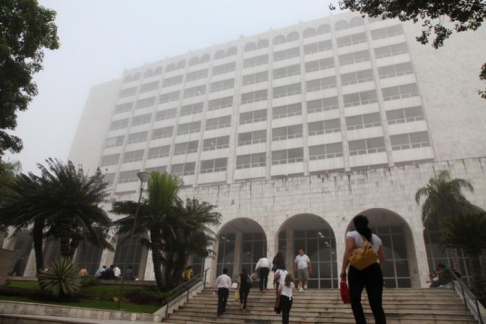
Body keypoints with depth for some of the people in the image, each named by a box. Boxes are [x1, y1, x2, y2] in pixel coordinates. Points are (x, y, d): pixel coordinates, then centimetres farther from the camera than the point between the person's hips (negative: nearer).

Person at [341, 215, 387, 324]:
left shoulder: (352, 235, 3)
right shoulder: (376, 238, 18)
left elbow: (348, 252, -12)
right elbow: (382, 259, 18)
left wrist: (343, 270, -10)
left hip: (357, 270, -4)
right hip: (374, 270, 4)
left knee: (355, 300, 6)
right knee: (377, 304, 2)